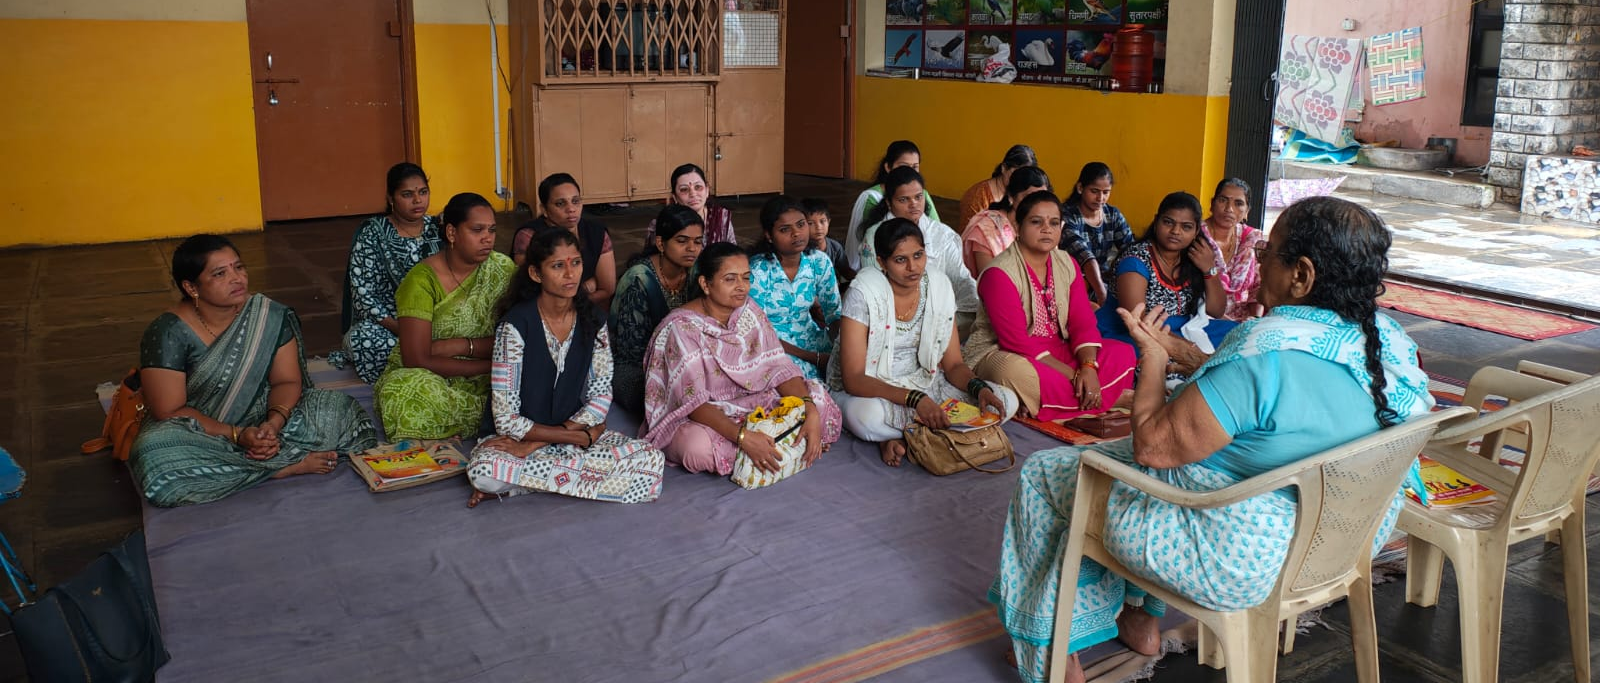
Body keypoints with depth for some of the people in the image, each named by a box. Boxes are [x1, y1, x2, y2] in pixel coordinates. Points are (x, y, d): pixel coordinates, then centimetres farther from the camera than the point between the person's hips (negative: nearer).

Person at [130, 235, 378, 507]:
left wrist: (275, 422, -25)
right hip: (200, 433, -1)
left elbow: (287, 380, -4)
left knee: (337, 411, -19)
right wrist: (237, 435, -26)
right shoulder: (167, 334, -15)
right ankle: (290, 466, -24)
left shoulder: (272, 316, -6)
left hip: (263, 423, 2)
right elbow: (169, 412, -15)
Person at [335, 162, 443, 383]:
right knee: (366, 336, -38)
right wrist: (400, 329, -23)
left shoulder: (437, 228, 6)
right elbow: (363, 294, -10)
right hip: (383, 323, -3)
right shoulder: (372, 234, -6)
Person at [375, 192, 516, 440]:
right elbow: (418, 360, -19)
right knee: (410, 390, -36)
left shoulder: (502, 268, -3)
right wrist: (491, 364, -18)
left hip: (483, 381, 2)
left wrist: (461, 346, -20)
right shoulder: (422, 280, -13)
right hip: (429, 377, -1)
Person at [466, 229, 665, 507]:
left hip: (576, 430, 5)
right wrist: (582, 436, -18)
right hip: (521, 438, -5)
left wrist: (536, 444, -17)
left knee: (653, 460, -22)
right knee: (484, 469, -38)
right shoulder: (516, 324, -13)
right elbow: (506, 419, -16)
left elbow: (601, 398, -4)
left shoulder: (593, 321, 0)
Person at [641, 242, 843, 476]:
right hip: (696, 417, -4)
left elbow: (779, 368, -8)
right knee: (699, 446, -39)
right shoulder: (682, 327, -21)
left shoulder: (749, 311, -3)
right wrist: (743, 437, -41)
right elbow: (693, 401, -28)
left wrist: (811, 412, -26)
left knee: (818, 398, -10)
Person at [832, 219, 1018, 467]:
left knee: (1006, 401, -13)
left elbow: (953, 365, 2)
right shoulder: (864, 294, -17)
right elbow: (853, 379, -23)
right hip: (870, 391, -5)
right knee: (866, 414, -42)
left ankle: (900, 436, -14)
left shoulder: (938, 286, -3)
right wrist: (914, 399, -36)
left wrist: (979, 388, -21)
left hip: (924, 385, 5)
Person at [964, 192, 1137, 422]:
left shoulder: (1067, 264, 6)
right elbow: (1017, 342, -21)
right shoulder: (999, 273, -16)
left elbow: (1083, 323, 0)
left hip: (1056, 353, 8)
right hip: (1001, 354, -8)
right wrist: (1074, 375, -23)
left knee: (1123, 352, -6)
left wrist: (1089, 367, -21)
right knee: (1016, 373, -41)